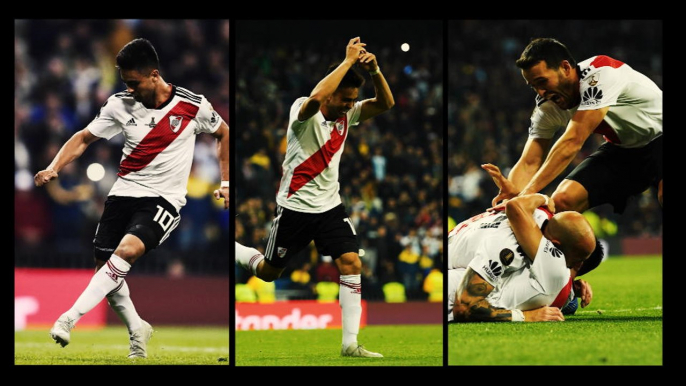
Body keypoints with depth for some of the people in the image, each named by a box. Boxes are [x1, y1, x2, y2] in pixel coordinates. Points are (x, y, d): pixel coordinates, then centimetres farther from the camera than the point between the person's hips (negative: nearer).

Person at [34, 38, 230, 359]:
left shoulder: (193, 106, -6)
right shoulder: (120, 105, -1)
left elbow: (223, 134, 12)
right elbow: (84, 138, 7)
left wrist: (225, 182, 7)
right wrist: (53, 168, -8)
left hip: (164, 199, -4)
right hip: (123, 193, 4)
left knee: (128, 249, -29)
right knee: (105, 266, -2)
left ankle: (71, 317, -30)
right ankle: (137, 329, 23)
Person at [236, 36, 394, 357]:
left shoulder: (346, 115, 1)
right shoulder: (304, 111, -18)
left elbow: (385, 103, -2)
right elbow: (316, 97, -42)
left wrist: (375, 71, -20)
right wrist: (348, 61, -37)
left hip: (330, 206, 5)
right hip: (294, 207, -5)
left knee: (351, 263, -13)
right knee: (268, 273, 9)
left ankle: (350, 343, -11)